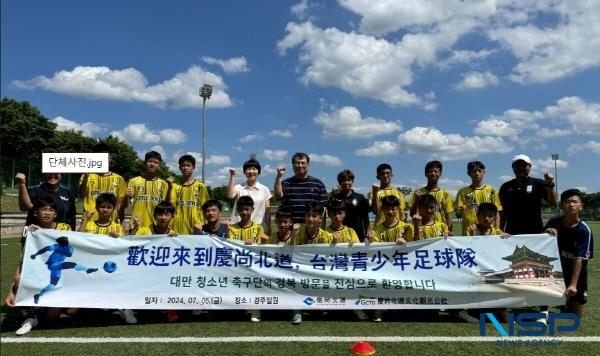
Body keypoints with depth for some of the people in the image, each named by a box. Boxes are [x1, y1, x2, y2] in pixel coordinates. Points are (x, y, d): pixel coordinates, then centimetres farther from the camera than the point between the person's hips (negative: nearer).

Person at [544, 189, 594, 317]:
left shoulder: (584, 230, -17)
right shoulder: (553, 224, -8)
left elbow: (579, 259, -20)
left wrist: (573, 284, -25)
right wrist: (546, 234, -21)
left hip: (576, 274, -2)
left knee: (575, 314, 7)